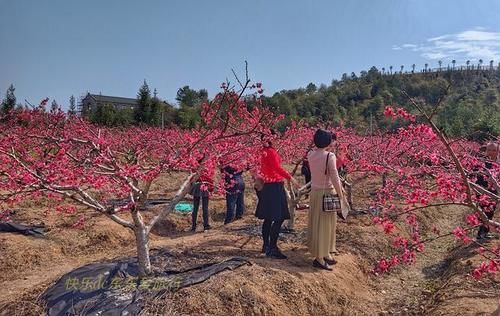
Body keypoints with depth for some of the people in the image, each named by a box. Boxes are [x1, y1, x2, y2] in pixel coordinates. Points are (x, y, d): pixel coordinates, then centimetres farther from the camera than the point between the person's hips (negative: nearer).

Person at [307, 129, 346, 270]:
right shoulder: (330, 156, -18)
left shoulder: (310, 155, 0)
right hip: (327, 193, -7)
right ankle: (319, 258, 9)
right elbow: (335, 178, -18)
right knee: (323, 225, 2)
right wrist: (341, 196, -9)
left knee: (317, 223, 15)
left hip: (315, 191, 7)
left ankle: (324, 253, 31)